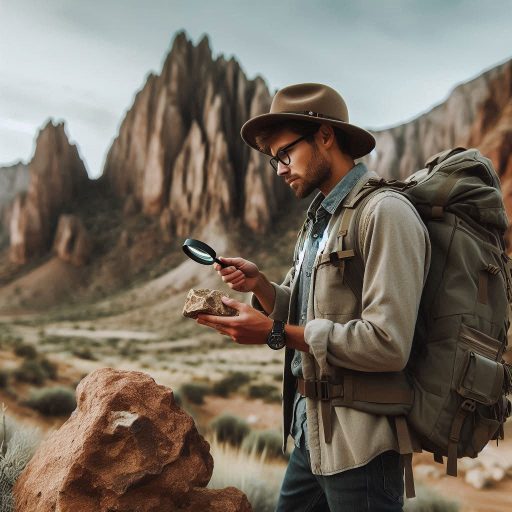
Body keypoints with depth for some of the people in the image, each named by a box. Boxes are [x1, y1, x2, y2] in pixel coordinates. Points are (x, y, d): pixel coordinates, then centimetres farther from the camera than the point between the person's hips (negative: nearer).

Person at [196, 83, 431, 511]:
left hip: (358, 445, -8)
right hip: (312, 433, 8)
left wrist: (276, 332, -19)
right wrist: (260, 286, -4)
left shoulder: (385, 213, -16)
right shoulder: (319, 218, 12)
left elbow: (387, 343, -23)